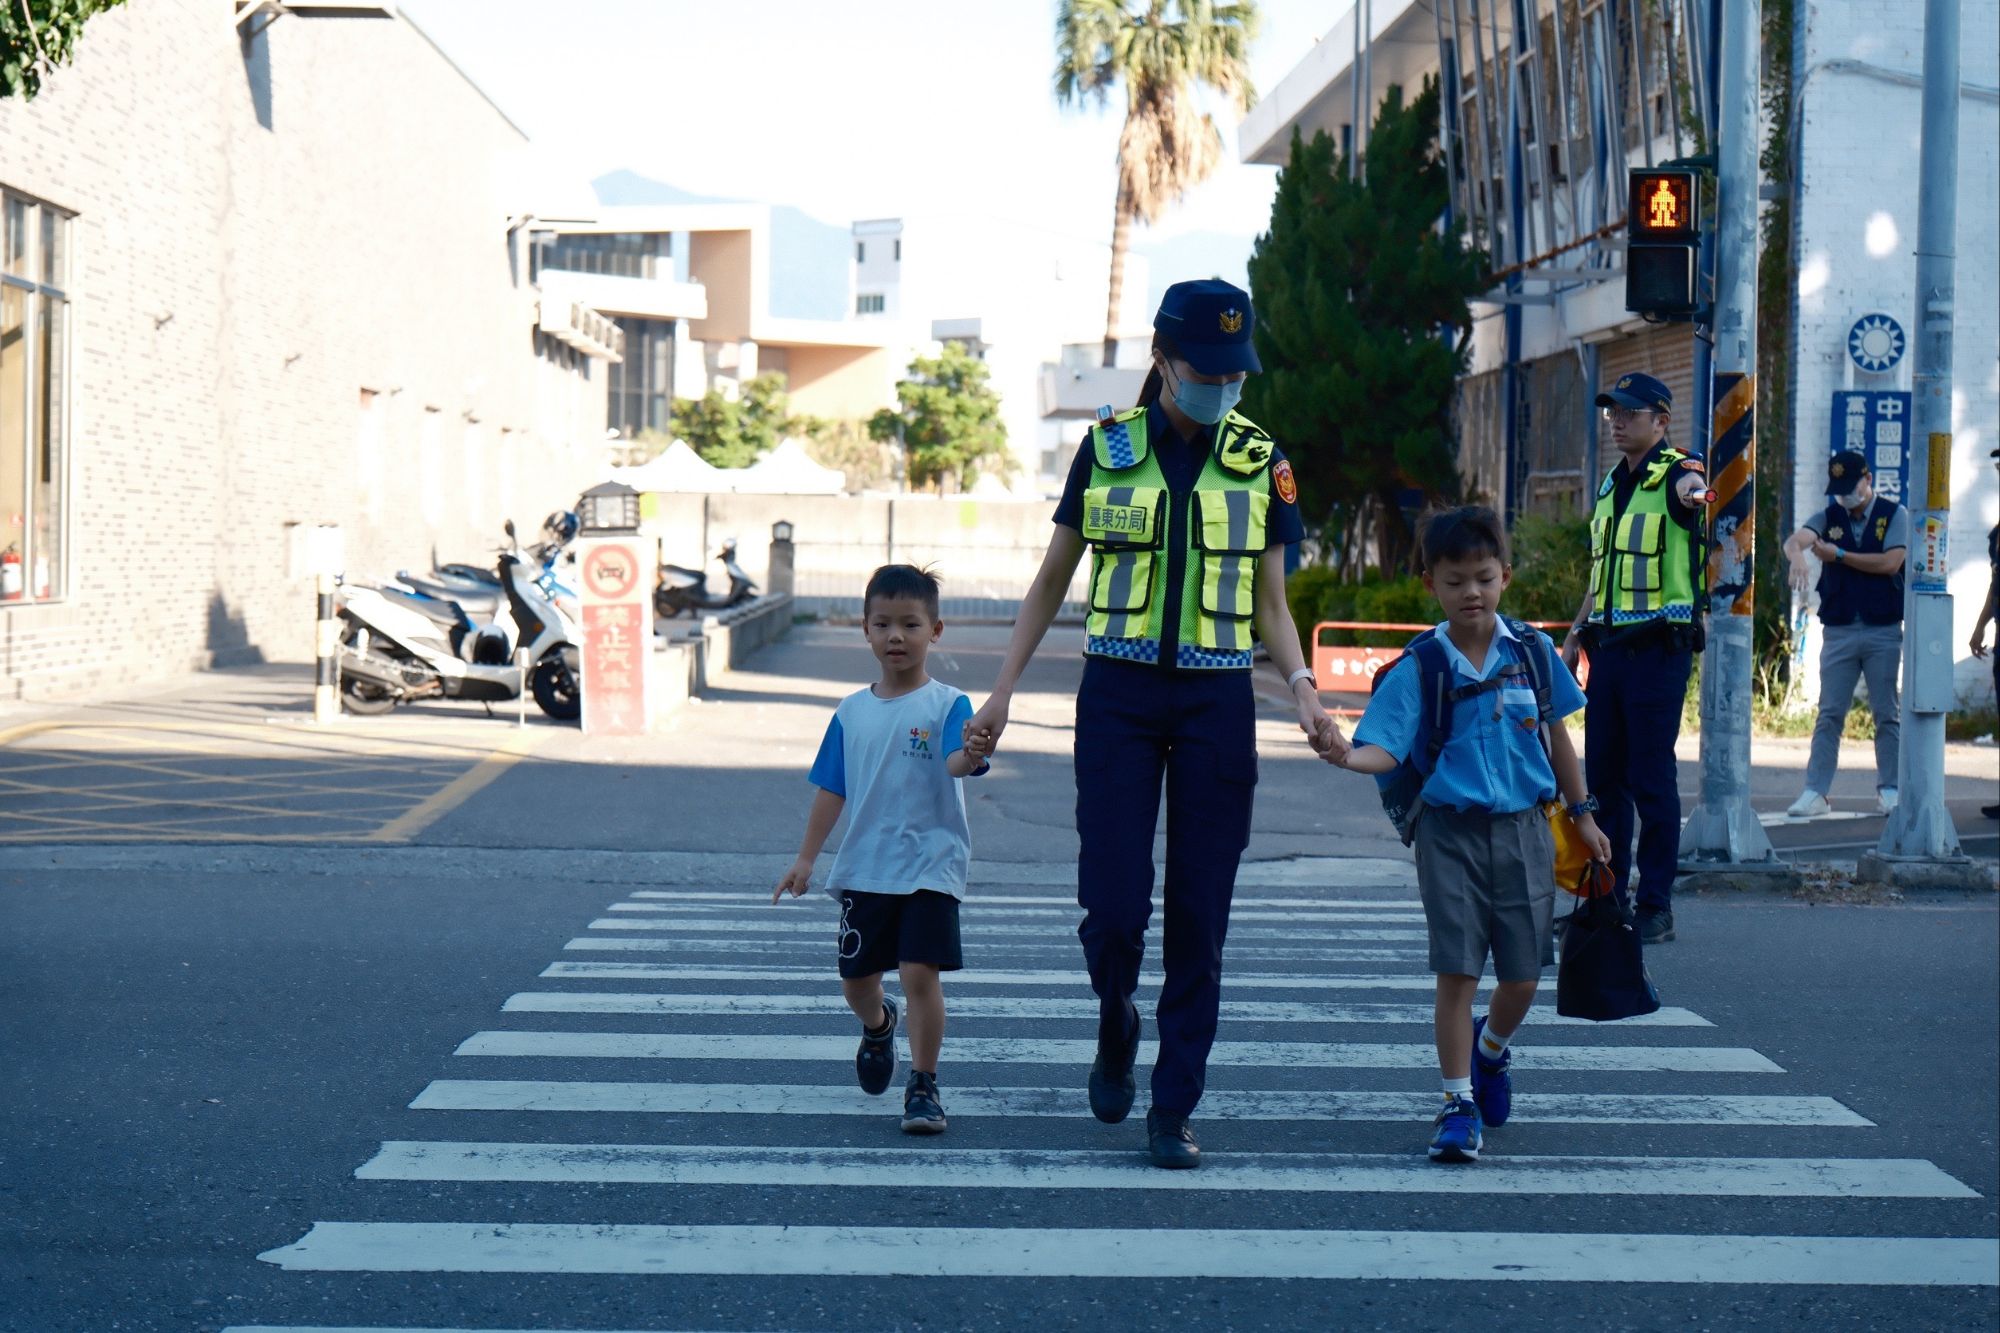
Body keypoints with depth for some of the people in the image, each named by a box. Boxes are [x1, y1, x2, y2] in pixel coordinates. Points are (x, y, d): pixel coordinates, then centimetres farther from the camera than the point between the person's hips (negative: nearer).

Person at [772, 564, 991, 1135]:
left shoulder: (947, 704, -6)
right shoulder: (852, 712, 7)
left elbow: (956, 762, -24)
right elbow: (832, 790, 12)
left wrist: (969, 755, -48)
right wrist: (806, 859, 10)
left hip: (930, 866, -4)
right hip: (863, 868, 4)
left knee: (920, 972, -13)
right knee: (857, 979, 13)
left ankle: (924, 1086, -1)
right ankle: (878, 1027, 46)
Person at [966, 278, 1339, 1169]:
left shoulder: (1260, 463, 6)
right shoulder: (1107, 448, 3)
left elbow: (1269, 602, 11)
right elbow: (1052, 579, 11)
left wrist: (1301, 686, -7)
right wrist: (1002, 689, 5)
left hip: (1217, 702, 1)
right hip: (1119, 695, -1)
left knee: (1199, 913, 0)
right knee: (1114, 903, -8)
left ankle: (1173, 1109, 10)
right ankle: (1116, 1030, 24)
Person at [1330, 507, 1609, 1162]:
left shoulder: (1532, 652, 3)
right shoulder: (1418, 669, -5)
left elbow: (1557, 736, 14)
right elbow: (1385, 749, -13)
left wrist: (1583, 815, 19)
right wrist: (1346, 756, -35)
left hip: (1523, 829, 2)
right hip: (1452, 833, -2)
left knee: (1523, 974, 6)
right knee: (1457, 971, -4)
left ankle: (1491, 1047, 37)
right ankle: (1459, 1102, 7)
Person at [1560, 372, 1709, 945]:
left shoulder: (1676, 473, -6)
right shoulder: (1612, 484, 17)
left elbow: (1692, 484, -33)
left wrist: (1691, 491, -57)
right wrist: (1574, 638, 21)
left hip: (1659, 647, -7)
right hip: (1610, 646, 7)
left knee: (1652, 779, -5)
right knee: (1603, 775, 10)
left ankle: (1656, 907, 1)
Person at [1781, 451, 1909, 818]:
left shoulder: (1894, 515, 2)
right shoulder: (1829, 517, 8)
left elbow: (1891, 563, -12)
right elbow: (1795, 539, -12)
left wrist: (1838, 555, -7)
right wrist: (1797, 556, -36)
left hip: (1883, 631, -2)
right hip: (1838, 631, 2)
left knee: (1887, 714, 4)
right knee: (1829, 714, 0)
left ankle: (1889, 790, 12)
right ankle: (1815, 793, 0)